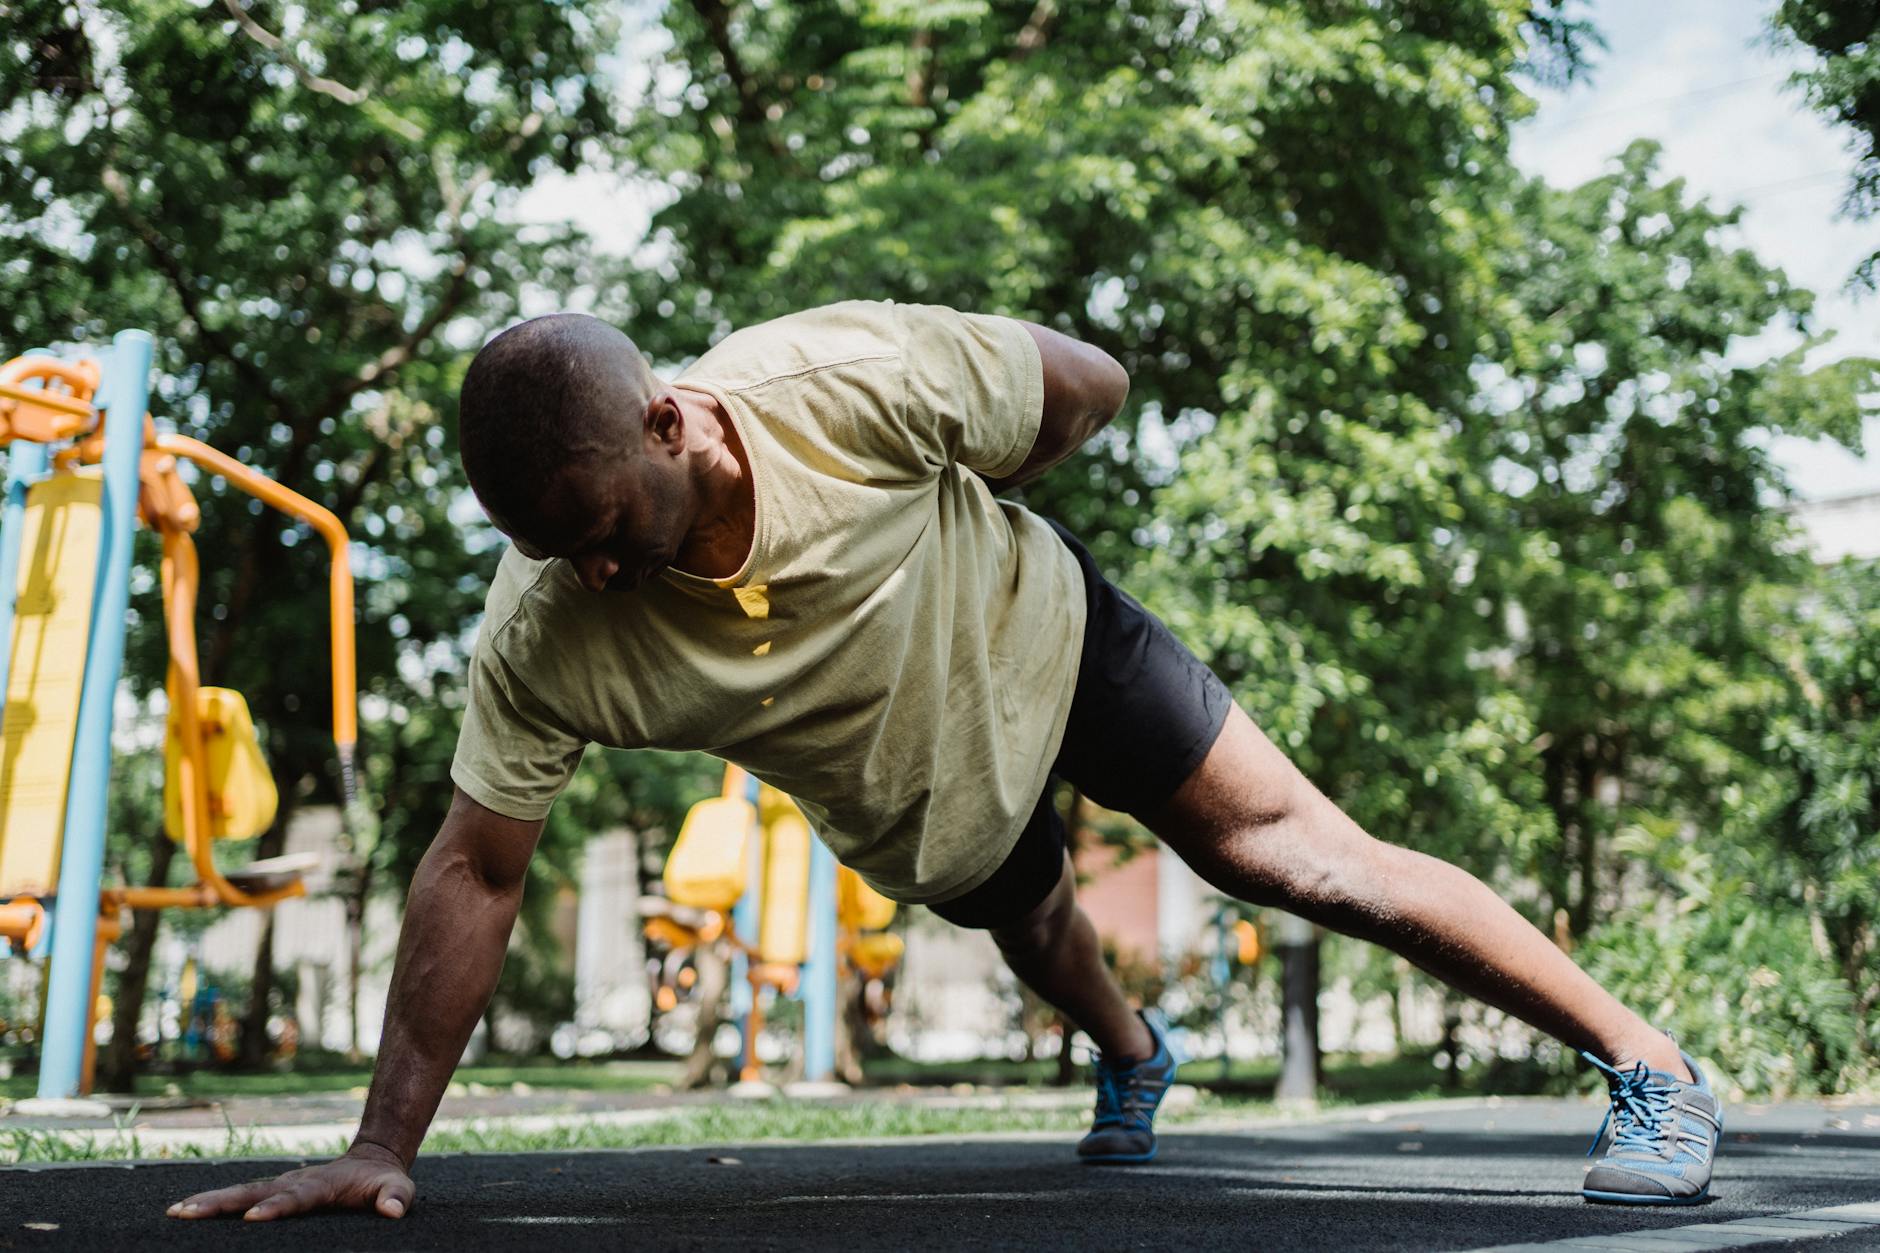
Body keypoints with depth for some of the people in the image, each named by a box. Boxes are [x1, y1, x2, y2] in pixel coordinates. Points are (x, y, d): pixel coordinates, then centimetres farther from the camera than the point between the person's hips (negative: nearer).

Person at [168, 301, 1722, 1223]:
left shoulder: (851, 381, -39)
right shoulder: (549, 635, -34)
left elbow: (1089, 385, -21)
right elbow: (474, 873, -25)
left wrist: (954, 507, -15)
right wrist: (385, 1145, -26)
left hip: (1042, 634, -3)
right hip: (923, 812, 3)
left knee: (1309, 855, -10)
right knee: (1035, 935, 28)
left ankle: (1646, 1058, 3)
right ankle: (1132, 1059, 65)